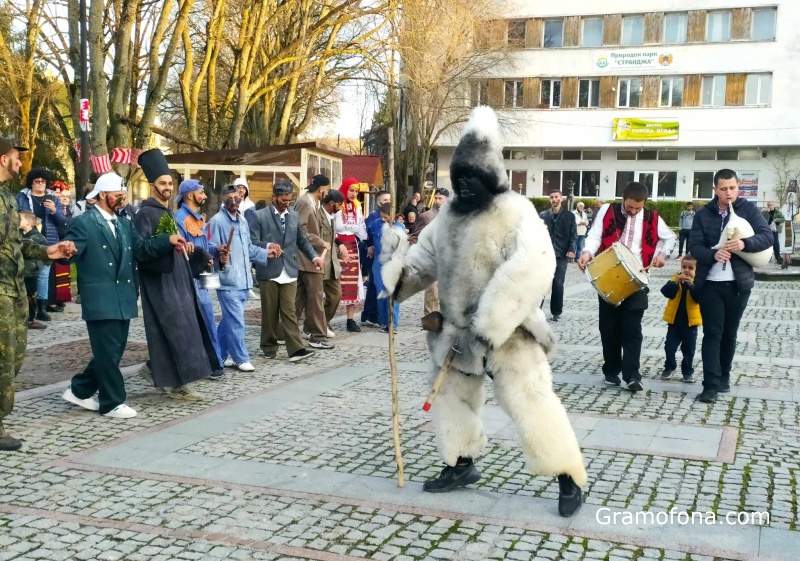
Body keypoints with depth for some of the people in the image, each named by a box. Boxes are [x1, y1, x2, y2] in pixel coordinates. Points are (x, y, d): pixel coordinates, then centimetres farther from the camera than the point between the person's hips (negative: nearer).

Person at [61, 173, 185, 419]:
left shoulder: (124, 225, 18)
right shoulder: (83, 223, -5)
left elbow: (142, 249, 5)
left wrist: (168, 240, -10)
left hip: (123, 299, 8)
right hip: (101, 300, -8)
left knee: (114, 351, 14)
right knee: (107, 352, -3)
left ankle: (80, 390, 28)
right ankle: (112, 403, 9)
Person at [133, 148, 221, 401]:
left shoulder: (167, 212, 17)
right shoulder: (145, 213, -11)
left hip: (175, 280, 9)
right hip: (160, 283, -9)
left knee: (179, 329, 10)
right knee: (176, 330, -9)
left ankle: (154, 369, 24)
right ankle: (179, 384, -2)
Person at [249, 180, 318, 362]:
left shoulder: (294, 216, 11)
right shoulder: (259, 216, -2)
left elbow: (302, 241, 16)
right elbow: (252, 242, -6)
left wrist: (314, 256, 2)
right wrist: (268, 245, -24)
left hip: (289, 272, 3)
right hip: (268, 272, -3)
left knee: (289, 311, -1)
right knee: (269, 312, 6)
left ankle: (295, 349, -7)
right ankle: (269, 346, 19)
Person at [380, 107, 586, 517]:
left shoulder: (514, 212, -17)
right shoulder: (449, 214, 8)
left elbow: (532, 269, -29)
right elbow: (424, 259, 17)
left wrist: (490, 323, -31)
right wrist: (395, 267, -6)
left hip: (507, 332, -8)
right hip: (456, 329, 8)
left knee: (529, 402, -9)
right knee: (450, 395, 18)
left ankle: (569, 478, 5)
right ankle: (461, 464, 36)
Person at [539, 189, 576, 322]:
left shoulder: (569, 216, 6)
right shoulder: (542, 216, 7)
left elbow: (574, 235, 3)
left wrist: (571, 249, -11)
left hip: (561, 255, 0)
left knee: (558, 284, 2)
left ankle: (556, 312, 13)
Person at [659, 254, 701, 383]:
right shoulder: (675, 279, -1)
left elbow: (699, 298, -21)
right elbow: (666, 292, -17)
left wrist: (691, 285, -32)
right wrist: (676, 282, -30)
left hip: (690, 322, -1)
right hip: (674, 321, 1)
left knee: (688, 349, 8)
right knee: (669, 346, 5)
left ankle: (688, 371, 21)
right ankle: (669, 367, 23)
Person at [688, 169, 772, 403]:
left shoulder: (749, 209, 0)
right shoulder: (703, 214, 1)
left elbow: (768, 237, -9)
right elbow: (694, 246, -6)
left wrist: (745, 243, -29)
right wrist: (713, 254, -27)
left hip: (739, 282, 1)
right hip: (711, 283, -1)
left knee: (730, 333, 13)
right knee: (712, 334, -4)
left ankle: (724, 375, 30)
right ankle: (711, 385, -4)